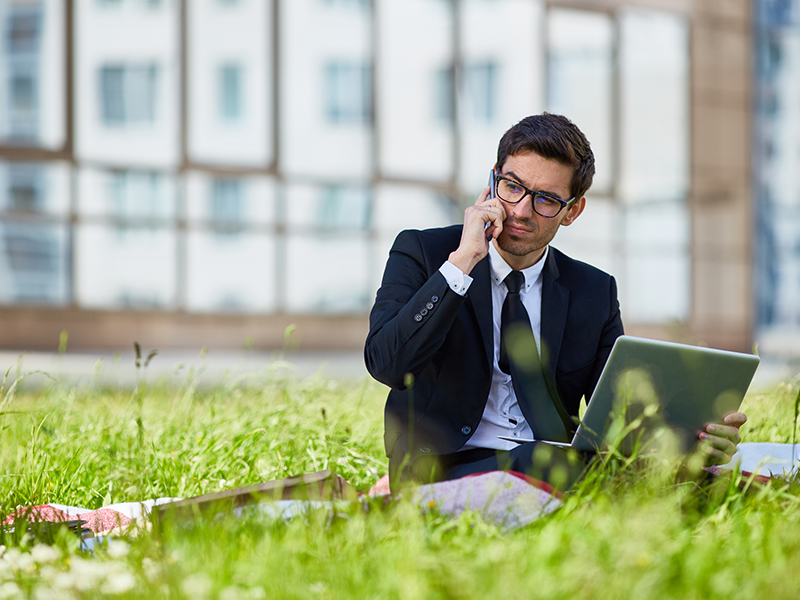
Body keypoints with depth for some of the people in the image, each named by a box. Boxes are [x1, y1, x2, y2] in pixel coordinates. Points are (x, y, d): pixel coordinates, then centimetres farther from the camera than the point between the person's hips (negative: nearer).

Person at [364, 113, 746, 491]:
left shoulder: (594, 293, 15)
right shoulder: (422, 253, 5)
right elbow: (386, 364, -11)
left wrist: (696, 439, -14)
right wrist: (463, 262, -13)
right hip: (444, 469, -6)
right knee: (540, 460, -40)